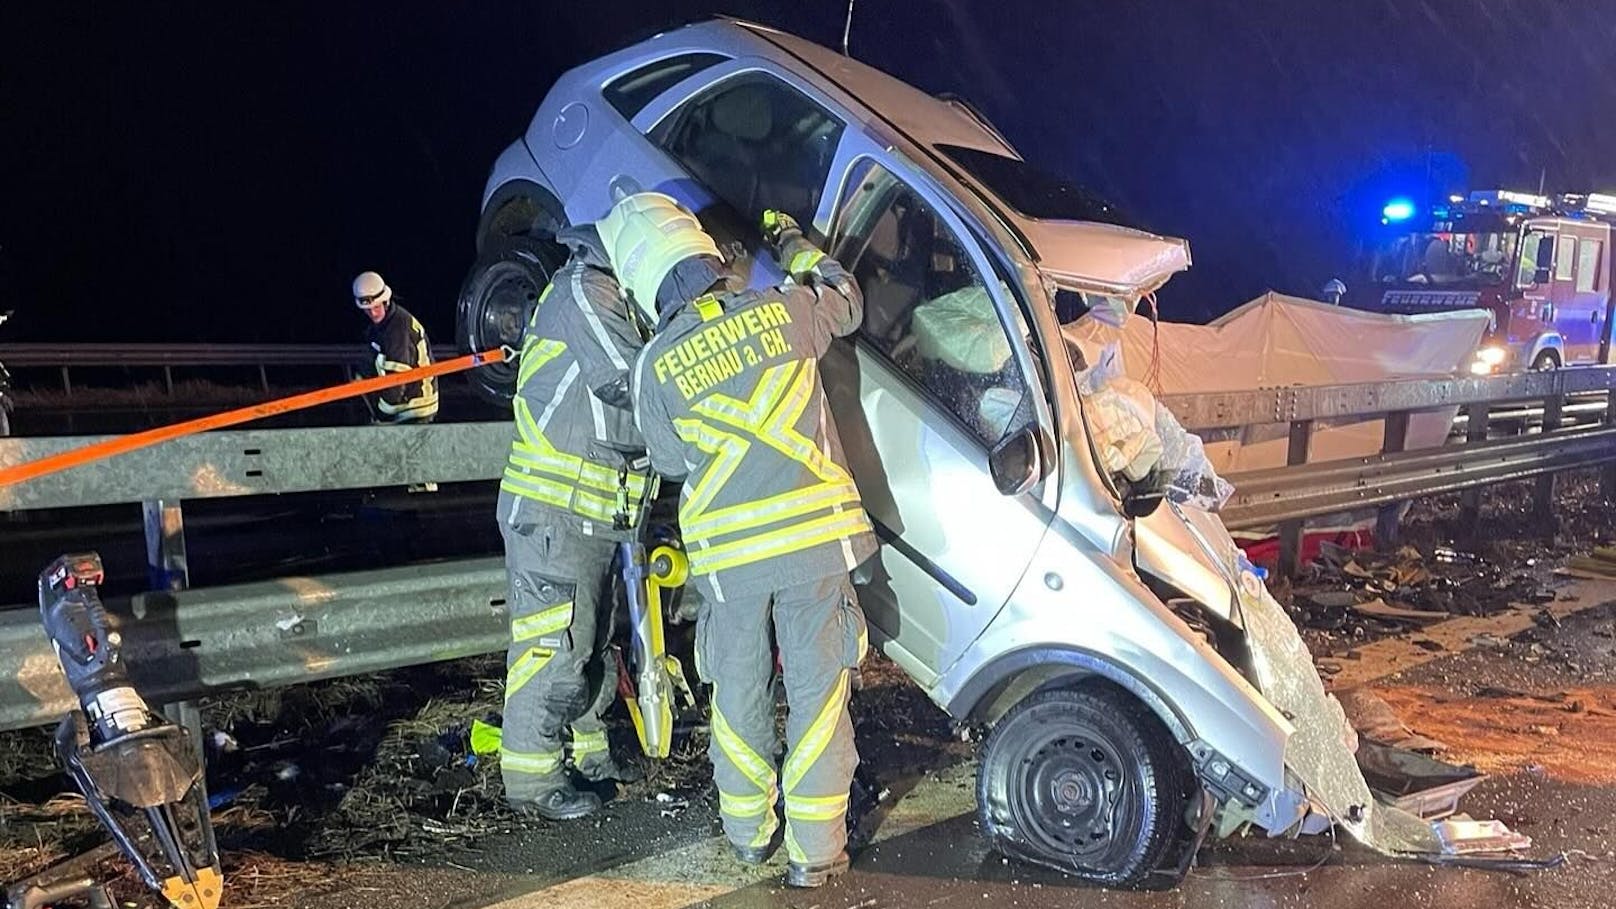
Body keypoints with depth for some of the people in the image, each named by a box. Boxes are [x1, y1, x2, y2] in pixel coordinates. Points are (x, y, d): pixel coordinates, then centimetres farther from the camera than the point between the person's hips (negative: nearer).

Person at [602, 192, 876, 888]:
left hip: (729, 551, 0)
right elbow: (846, 299, 20)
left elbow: (671, 459, 7)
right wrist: (793, 244, 33)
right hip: (816, 533, 1)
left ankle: (747, 829, 34)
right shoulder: (786, 309, -4)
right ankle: (815, 850, 16)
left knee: (739, 691, 18)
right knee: (818, 690, 9)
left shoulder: (655, 365, -7)